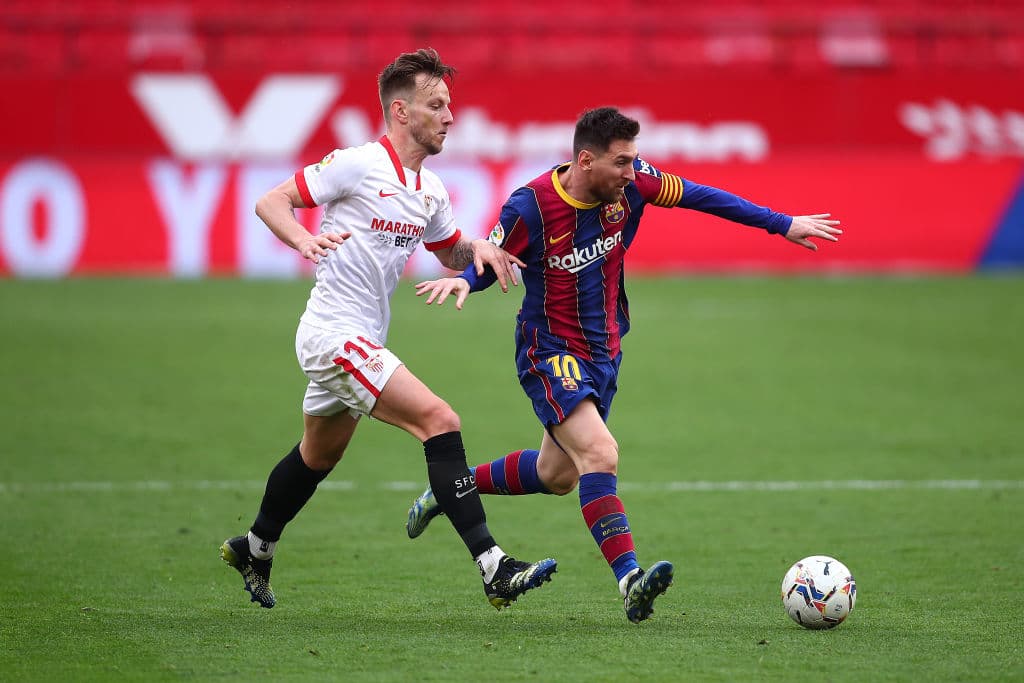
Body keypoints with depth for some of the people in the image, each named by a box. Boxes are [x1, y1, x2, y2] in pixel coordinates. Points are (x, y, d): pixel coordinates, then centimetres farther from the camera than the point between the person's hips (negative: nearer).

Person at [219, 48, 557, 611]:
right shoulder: (357, 164, -13)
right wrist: (304, 239, -31)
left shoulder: (430, 191, 10)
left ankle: (254, 550, 48)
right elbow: (271, 202, -10)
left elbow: (451, 254, 25)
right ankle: (492, 568, -25)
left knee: (319, 455, 26)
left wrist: (478, 248, 1)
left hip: (363, 342, 10)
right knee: (439, 421, -20)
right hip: (335, 334, -10)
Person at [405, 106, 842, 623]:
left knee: (556, 475, 18)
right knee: (600, 454, -26)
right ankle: (630, 579, -31)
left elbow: (698, 196, 3)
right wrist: (461, 281, -32)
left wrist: (783, 225, 7)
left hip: (603, 352, 7)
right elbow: (489, 262, -8)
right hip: (550, 351, -7)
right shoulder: (531, 207, -22)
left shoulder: (631, 183, -10)